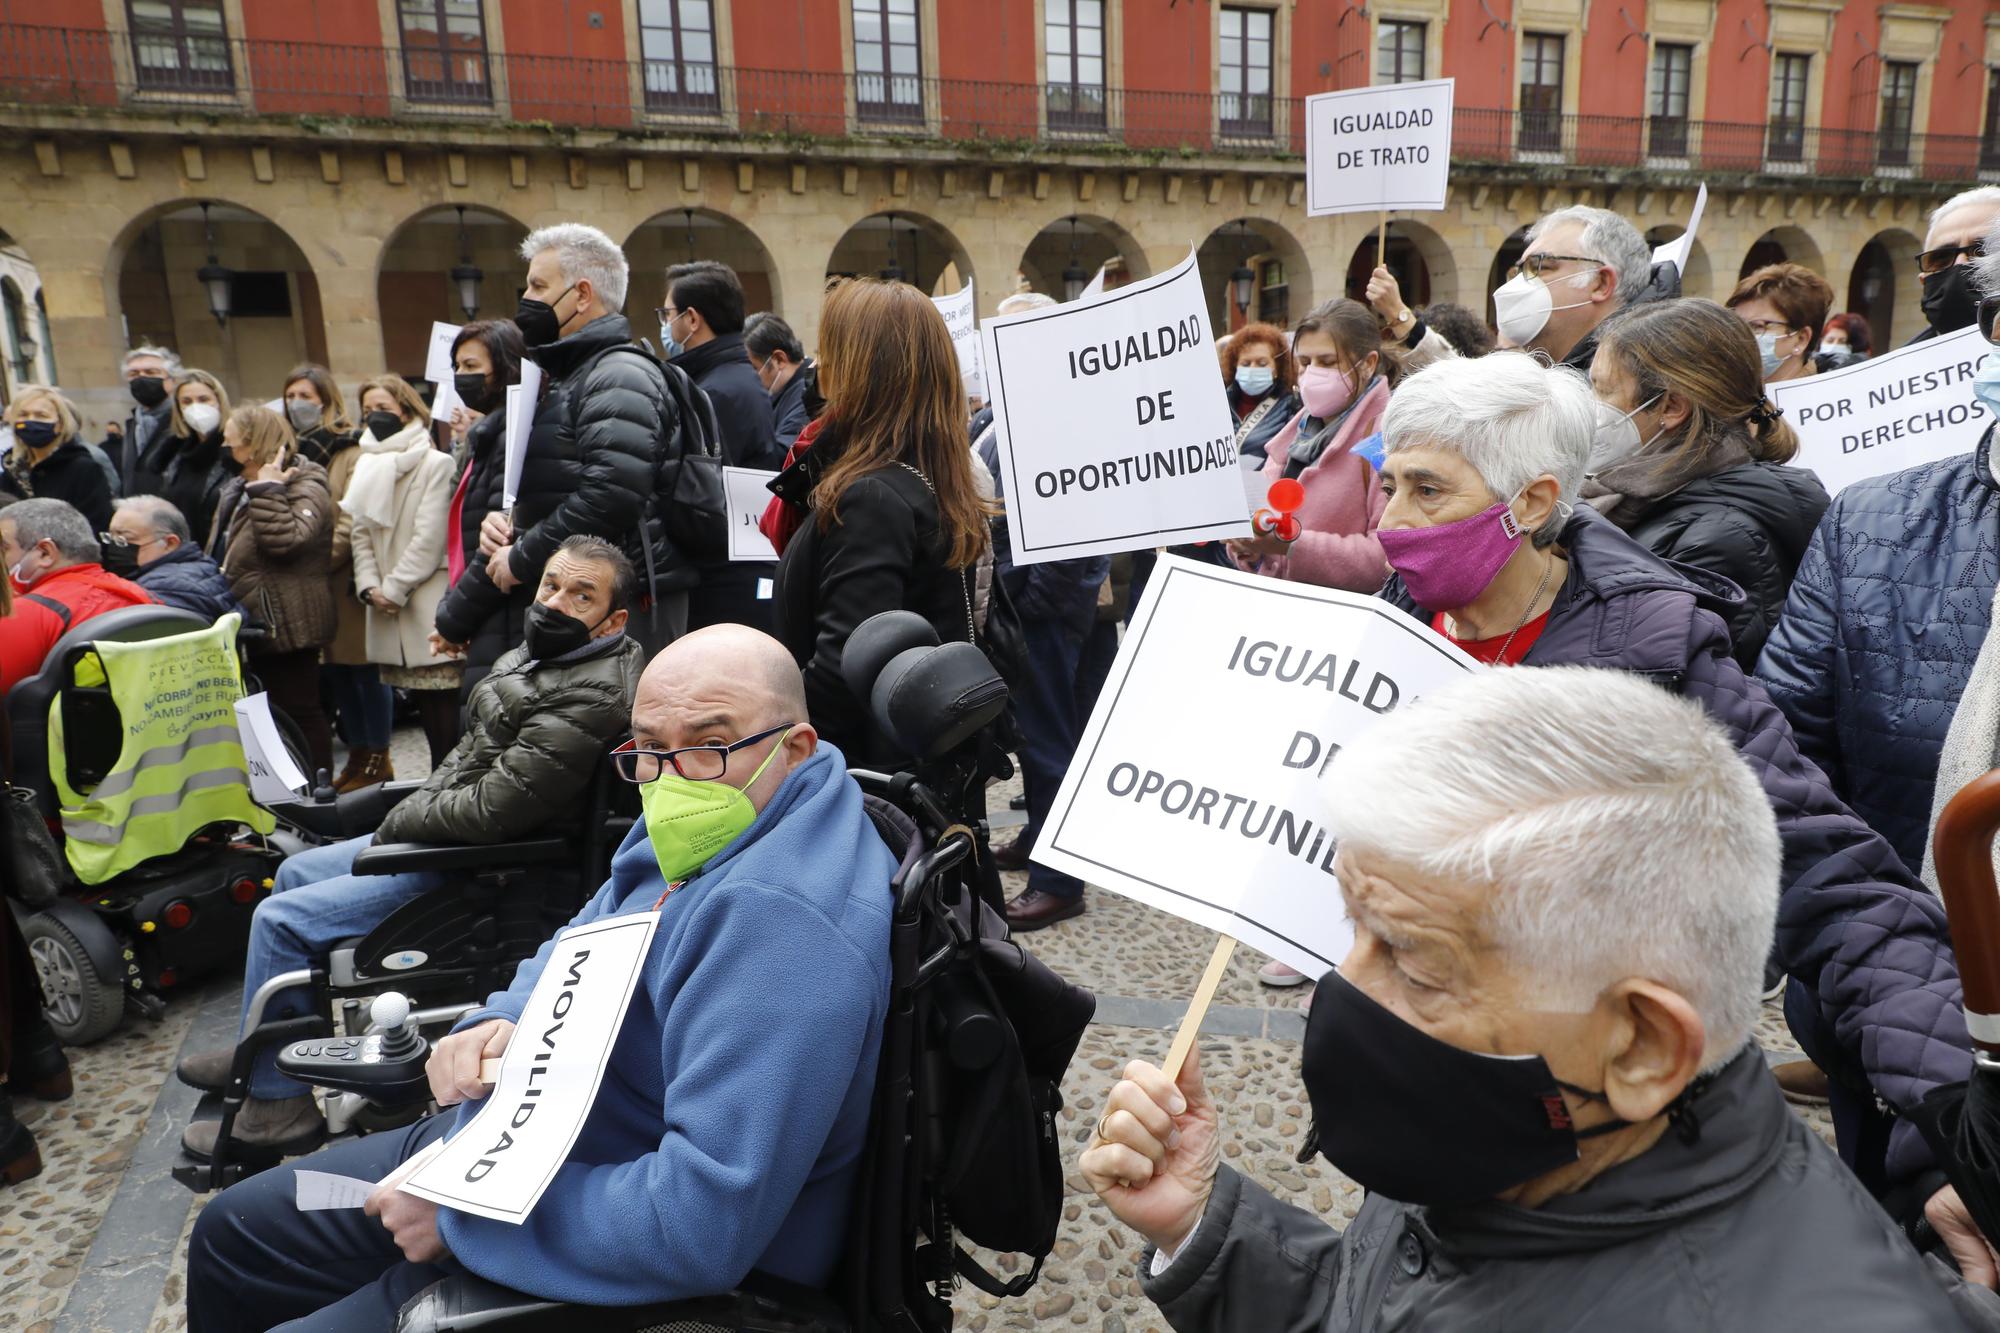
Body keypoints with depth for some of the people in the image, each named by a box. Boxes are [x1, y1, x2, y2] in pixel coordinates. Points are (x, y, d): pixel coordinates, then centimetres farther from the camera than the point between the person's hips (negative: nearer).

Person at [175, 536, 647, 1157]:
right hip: (448, 836, 11)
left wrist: (404, 820, -13)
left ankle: (275, 1101, 8)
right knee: (295, 872, 21)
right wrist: (415, 808, 5)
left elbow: (494, 807, -30)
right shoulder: (541, 653, 4)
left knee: (281, 920, -8)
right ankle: (263, 1050, 35)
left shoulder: (591, 697, -29)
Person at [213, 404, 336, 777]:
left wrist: (268, 490, -23)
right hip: (256, 623, 9)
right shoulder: (239, 490, 18)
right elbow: (221, 553, 29)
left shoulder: (305, 488, -11)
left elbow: (286, 539, -30)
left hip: (285, 623, -9)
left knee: (299, 710, -4)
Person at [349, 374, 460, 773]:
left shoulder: (436, 463, -4)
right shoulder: (367, 467, 17)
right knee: (428, 715, 9)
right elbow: (361, 533, 11)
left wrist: (393, 590, -11)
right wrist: (369, 587, -4)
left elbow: (429, 537, -10)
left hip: (430, 608, -6)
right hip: (390, 617, 6)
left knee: (448, 717, -6)